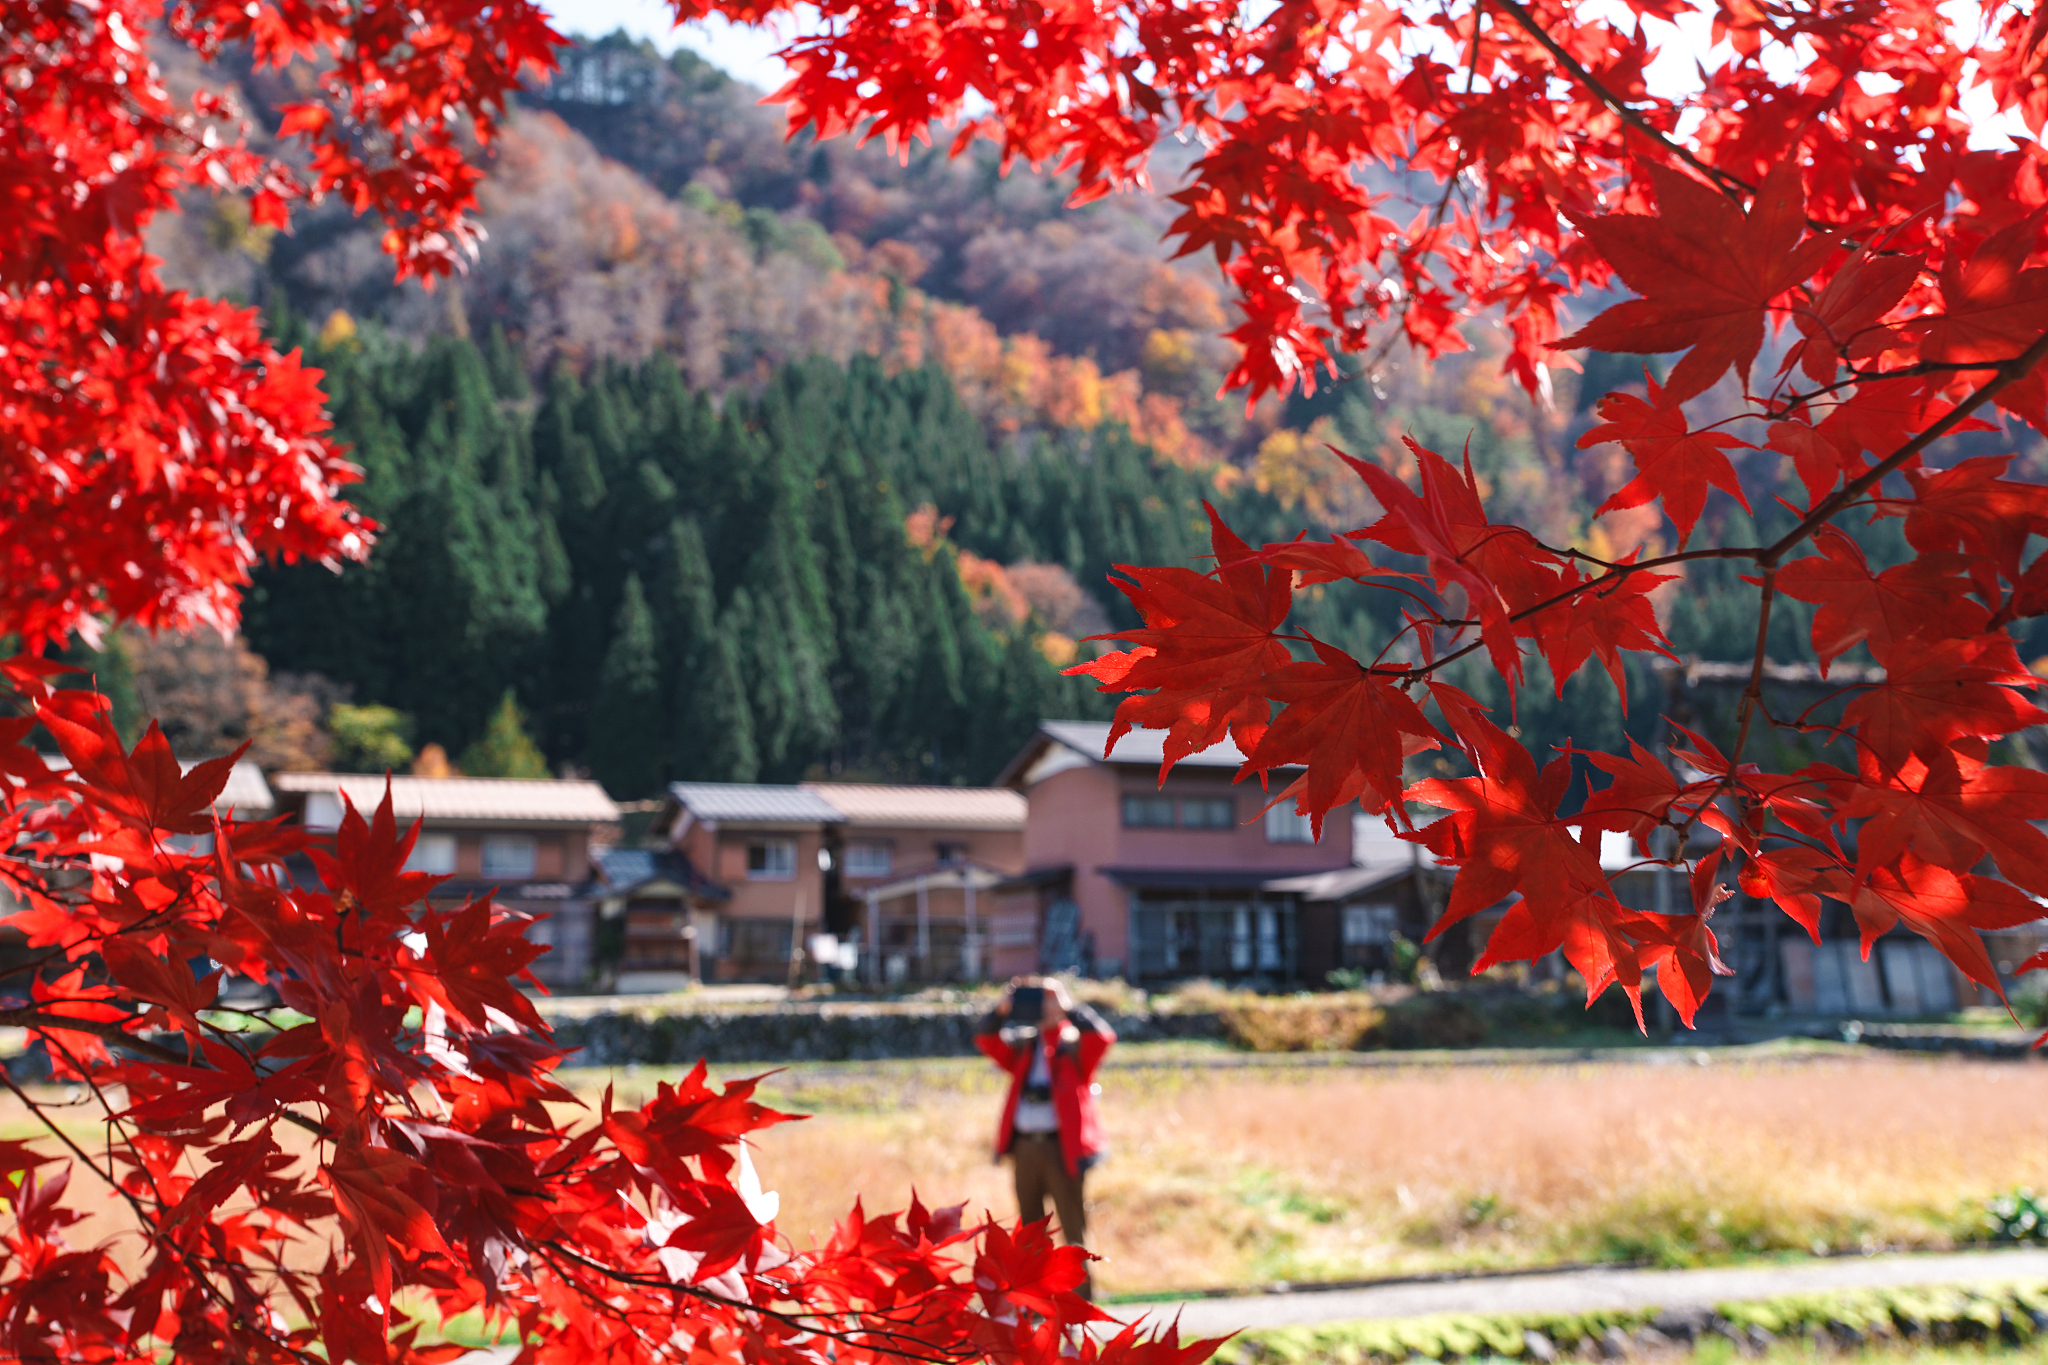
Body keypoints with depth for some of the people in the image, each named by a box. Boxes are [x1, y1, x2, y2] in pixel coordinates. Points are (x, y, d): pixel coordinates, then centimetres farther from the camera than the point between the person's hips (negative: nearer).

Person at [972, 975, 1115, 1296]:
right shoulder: (1023, 1046, 13)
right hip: (1025, 1146, 5)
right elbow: (985, 1038, 4)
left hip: (1062, 1147, -5)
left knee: (1073, 1230, -1)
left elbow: (1102, 1036, -17)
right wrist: (1002, 1009, -10)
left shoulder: (1075, 1045, 1)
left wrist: (1067, 1007, -17)